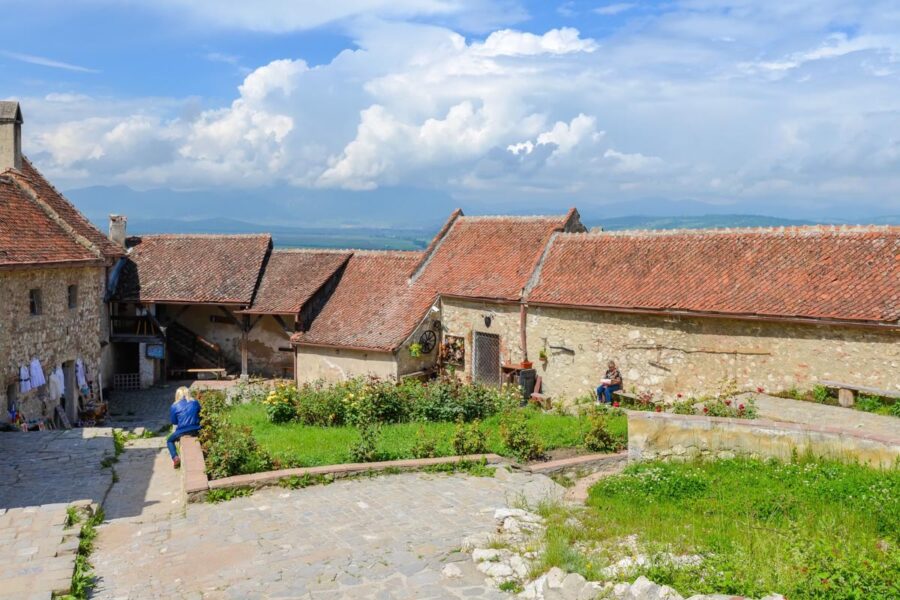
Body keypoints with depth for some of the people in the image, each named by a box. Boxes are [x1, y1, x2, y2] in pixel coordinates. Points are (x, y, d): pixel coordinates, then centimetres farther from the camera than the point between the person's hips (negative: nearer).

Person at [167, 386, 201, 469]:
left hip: (182, 431, -2)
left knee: (169, 440, 24)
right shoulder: (195, 403, 5)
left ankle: (175, 458, 4)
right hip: (195, 430, 3)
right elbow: (200, 415, 16)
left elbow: (173, 421, 6)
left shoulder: (175, 406, -2)